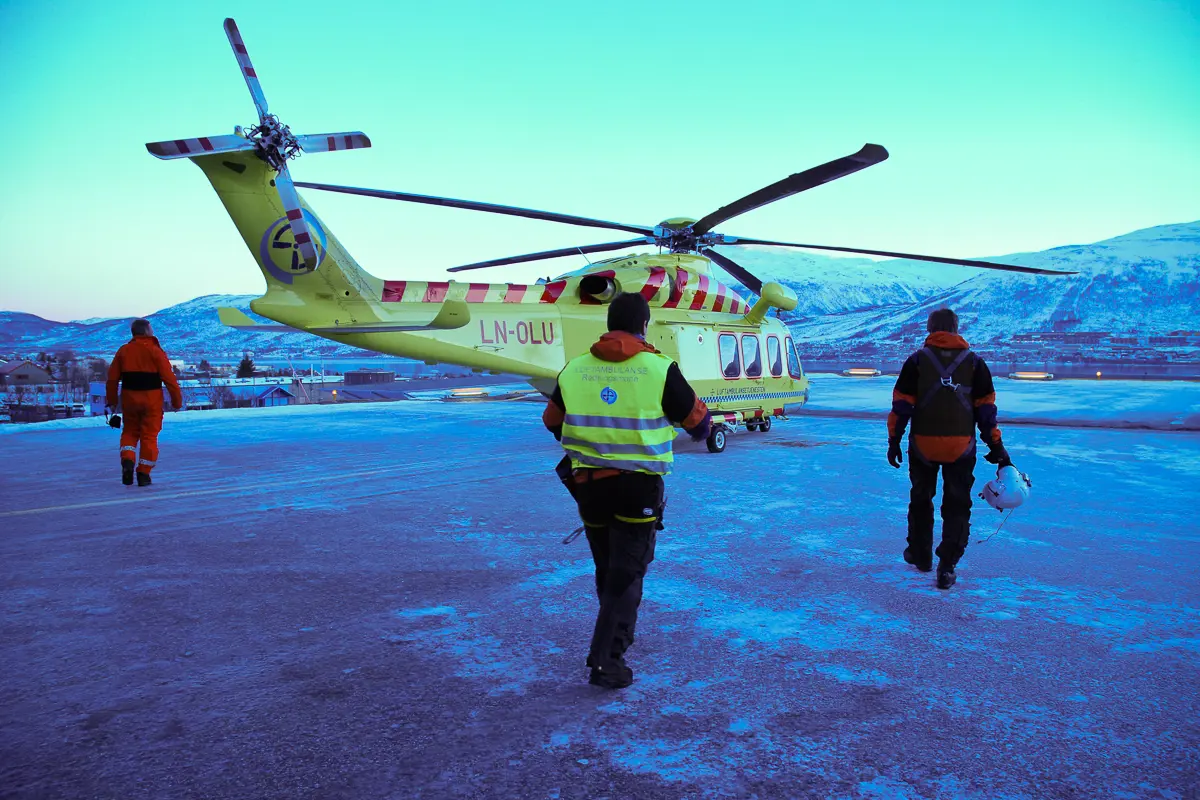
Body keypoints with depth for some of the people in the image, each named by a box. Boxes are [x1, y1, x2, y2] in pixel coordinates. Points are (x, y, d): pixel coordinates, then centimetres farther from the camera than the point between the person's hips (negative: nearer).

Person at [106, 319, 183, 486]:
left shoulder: (123, 350, 4)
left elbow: (112, 378, 5)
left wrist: (112, 401, 15)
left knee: (129, 432, 19)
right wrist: (177, 401, -3)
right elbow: (169, 377, -11)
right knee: (149, 435, 5)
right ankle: (144, 474, 7)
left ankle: (127, 461, -5)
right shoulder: (155, 351, -7)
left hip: (129, 398, 3)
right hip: (151, 400, -3)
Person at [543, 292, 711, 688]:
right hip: (638, 487, -4)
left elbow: (552, 421, 16)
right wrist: (702, 430, 26)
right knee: (626, 573, 2)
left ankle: (618, 636, 39)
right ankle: (606, 661, -2)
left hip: (588, 485, 4)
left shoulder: (574, 369, 2)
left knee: (606, 568, 20)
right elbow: (698, 420, 2)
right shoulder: (659, 369, -10)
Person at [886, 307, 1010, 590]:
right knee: (957, 506, 8)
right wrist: (996, 447, 9)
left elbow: (902, 405, -2)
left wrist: (894, 441, 4)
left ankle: (920, 555, 31)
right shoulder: (974, 362, 4)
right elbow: (986, 409, 3)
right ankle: (947, 567, 2)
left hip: (922, 445, 0)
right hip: (961, 447, 0)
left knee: (921, 499, 18)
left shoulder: (916, 360, 1)